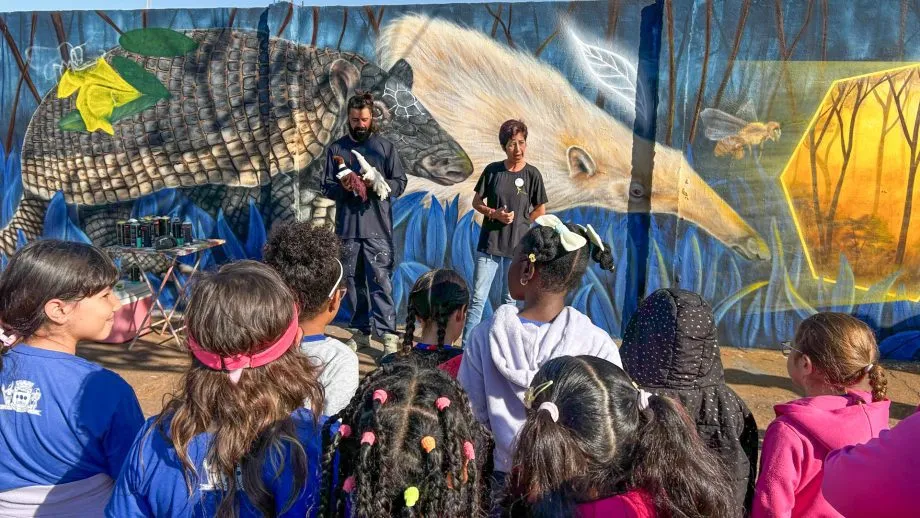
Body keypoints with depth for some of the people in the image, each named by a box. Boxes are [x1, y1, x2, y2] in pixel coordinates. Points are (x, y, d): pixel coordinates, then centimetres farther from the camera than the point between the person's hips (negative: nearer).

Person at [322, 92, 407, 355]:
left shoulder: (386, 147, 5)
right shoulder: (336, 148, 9)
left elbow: (400, 183, 2)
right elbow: (326, 187, 8)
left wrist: (377, 183, -16)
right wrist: (343, 187, -14)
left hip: (377, 227, -3)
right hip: (347, 227, 3)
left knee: (380, 282, -8)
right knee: (354, 282, 9)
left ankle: (388, 334, -6)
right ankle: (362, 331, 20)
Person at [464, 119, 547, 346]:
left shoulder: (532, 174, -1)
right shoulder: (492, 170, 1)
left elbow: (540, 211, 9)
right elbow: (477, 202, 8)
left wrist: (518, 222, 3)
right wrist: (495, 214, -9)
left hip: (517, 247, 0)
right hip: (489, 245, 0)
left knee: (509, 300, 11)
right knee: (478, 299, 0)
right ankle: (466, 346, 5)